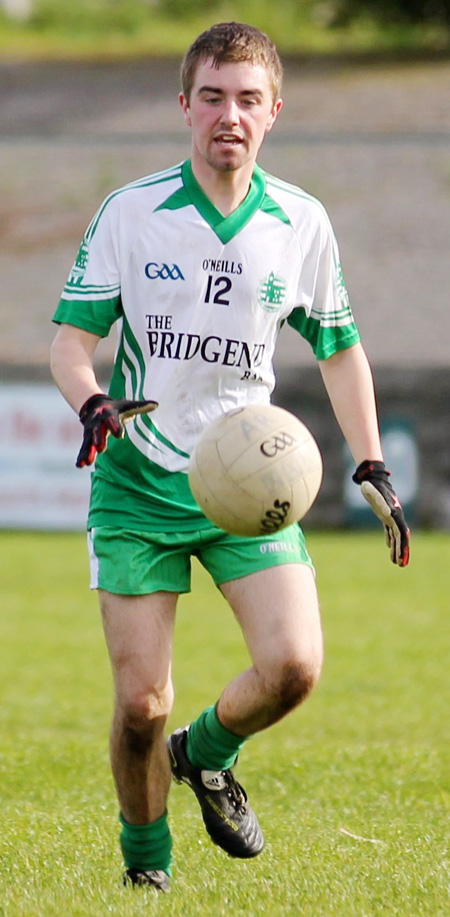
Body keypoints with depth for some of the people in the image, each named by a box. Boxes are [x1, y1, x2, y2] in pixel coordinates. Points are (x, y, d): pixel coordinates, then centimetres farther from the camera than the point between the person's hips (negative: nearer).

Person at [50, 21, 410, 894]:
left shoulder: (301, 224, 2)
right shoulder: (129, 213, -5)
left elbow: (339, 350, 15)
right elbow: (71, 338, -3)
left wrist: (372, 470, 9)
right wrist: (92, 402, -24)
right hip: (137, 486, -2)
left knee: (294, 665, -18)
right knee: (140, 704, -7)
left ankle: (208, 753, 16)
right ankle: (145, 860, 20)